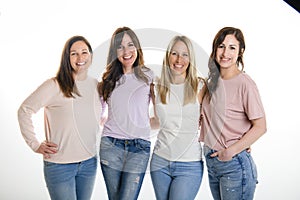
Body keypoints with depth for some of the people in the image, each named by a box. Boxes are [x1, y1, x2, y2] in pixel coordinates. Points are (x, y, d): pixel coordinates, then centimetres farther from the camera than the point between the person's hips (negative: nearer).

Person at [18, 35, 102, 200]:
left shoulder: (96, 85, 5)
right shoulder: (54, 86, -12)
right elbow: (24, 111, -7)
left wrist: (94, 136, 11)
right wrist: (35, 145, -9)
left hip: (89, 162, 5)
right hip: (59, 165, -5)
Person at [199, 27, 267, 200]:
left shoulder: (245, 83, -14)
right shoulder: (213, 81, 8)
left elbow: (260, 127, -14)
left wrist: (230, 151, -16)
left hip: (234, 164, -7)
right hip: (211, 162, 7)